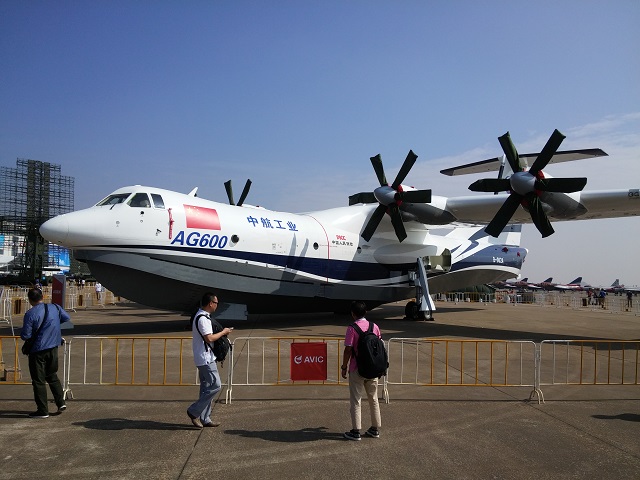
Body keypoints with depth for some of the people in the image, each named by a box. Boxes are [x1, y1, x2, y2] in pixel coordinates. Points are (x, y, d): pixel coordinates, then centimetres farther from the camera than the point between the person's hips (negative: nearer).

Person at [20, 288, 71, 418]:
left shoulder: (30, 314, -17)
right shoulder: (55, 308, -1)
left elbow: (25, 336, -14)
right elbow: (67, 317, 16)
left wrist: (22, 331, 7)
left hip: (37, 351, -5)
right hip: (53, 348, 5)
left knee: (38, 380, 5)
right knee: (52, 376, 21)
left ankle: (43, 410, 10)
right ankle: (61, 402, 16)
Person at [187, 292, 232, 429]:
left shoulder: (201, 316, 13)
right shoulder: (202, 318, -20)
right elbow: (209, 338, -24)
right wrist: (223, 332, -9)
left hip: (204, 358, 11)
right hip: (205, 358, -11)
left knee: (206, 387, 13)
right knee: (215, 385, -8)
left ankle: (205, 418, 18)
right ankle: (194, 411, -2)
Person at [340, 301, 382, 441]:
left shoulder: (352, 329, -13)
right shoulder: (374, 327, 2)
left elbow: (348, 350, -14)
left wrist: (344, 367, -3)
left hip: (357, 370, -5)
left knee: (355, 400, 4)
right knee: (373, 399, 15)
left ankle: (355, 431, 6)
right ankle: (375, 429, 22)